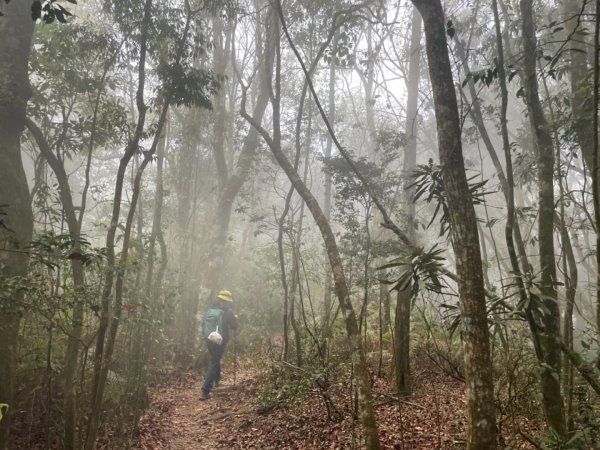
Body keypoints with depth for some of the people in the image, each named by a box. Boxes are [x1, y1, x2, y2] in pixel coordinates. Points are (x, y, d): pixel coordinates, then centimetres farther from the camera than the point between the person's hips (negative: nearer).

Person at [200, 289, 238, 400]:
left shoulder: (211, 309, 4)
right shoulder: (228, 312, -11)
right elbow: (234, 326, -2)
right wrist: (235, 318, 15)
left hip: (209, 339, 6)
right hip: (220, 341, -6)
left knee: (215, 359, 28)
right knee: (214, 363, -2)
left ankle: (217, 379, 48)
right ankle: (205, 391, -9)